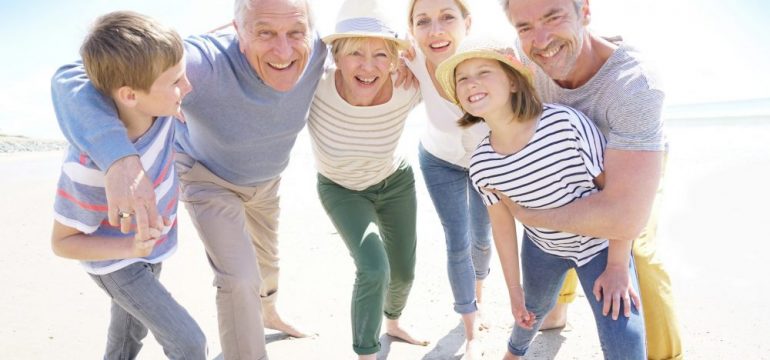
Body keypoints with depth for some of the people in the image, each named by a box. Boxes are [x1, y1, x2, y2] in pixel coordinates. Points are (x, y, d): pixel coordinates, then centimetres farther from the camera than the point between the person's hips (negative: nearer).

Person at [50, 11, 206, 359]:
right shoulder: (90, 165, -39)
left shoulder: (154, 103, -25)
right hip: (116, 262, -6)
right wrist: (127, 247, -39)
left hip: (147, 250, 6)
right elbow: (62, 242, -23)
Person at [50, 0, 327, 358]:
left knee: (265, 255, 25)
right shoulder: (205, 61, -44)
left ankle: (269, 313, 55)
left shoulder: (315, 50, -30)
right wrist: (121, 159, -67)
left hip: (264, 178, 5)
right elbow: (74, 79, -52)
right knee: (239, 279, -12)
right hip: (208, 177, -5)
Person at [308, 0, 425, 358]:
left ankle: (393, 323, 51)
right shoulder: (315, 83, -35)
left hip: (396, 182, 3)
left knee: (404, 271, 15)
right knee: (374, 270, -22)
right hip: (341, 190, -2)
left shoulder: (407, 90, -30)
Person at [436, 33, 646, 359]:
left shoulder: (564, 122, -31)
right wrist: (514, 289, 3)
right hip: (542, 246, 3)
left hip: (600, 243, -3)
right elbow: (502, 222, -4)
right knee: (534, 307, 27)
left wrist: (618, 264, -17)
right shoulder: (481, 164, -18)